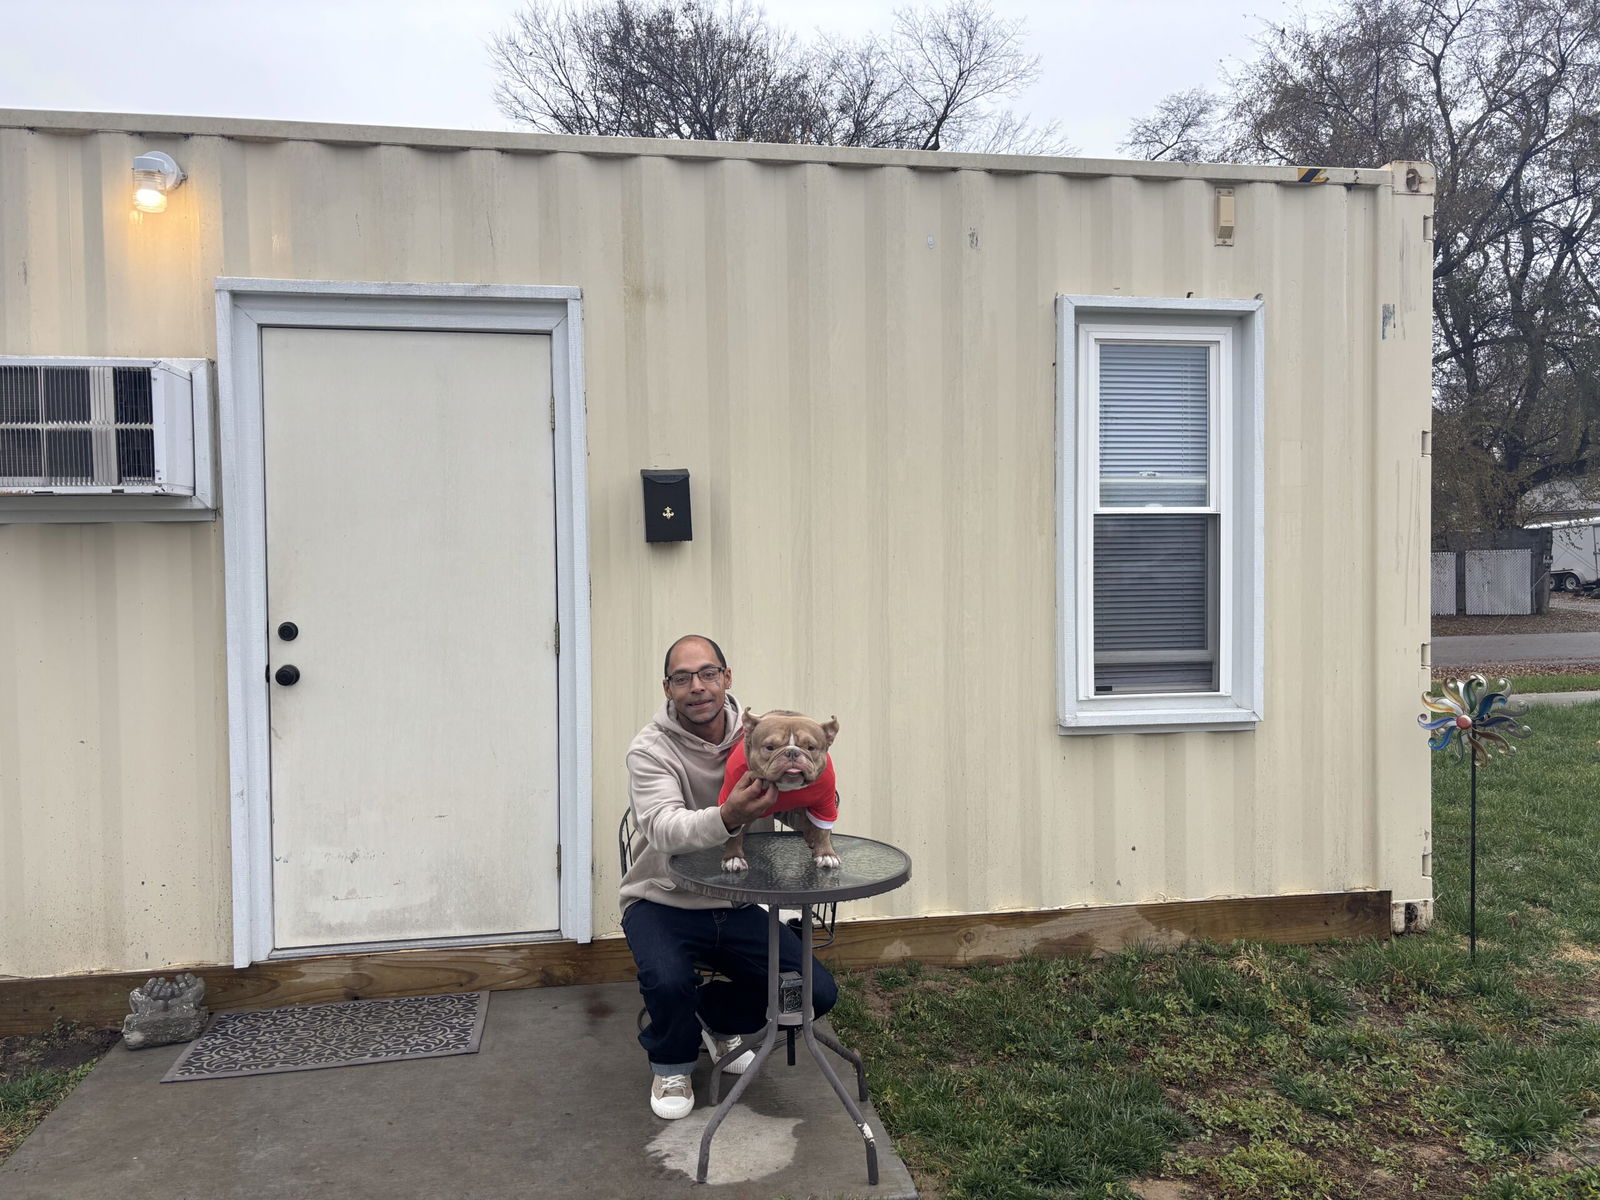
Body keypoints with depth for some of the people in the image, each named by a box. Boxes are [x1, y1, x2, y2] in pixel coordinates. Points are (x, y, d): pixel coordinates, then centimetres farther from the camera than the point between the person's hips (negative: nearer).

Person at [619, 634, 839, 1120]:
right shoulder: (650, 749, -16)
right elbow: (663, 829, -34)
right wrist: (727, 817, -54)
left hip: (736, 906, 4)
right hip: (662, 902, -4)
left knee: (817, 993, -5)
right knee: (667, 982, -33)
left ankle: (714, 1019, 25)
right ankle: (672, 1064, 4)